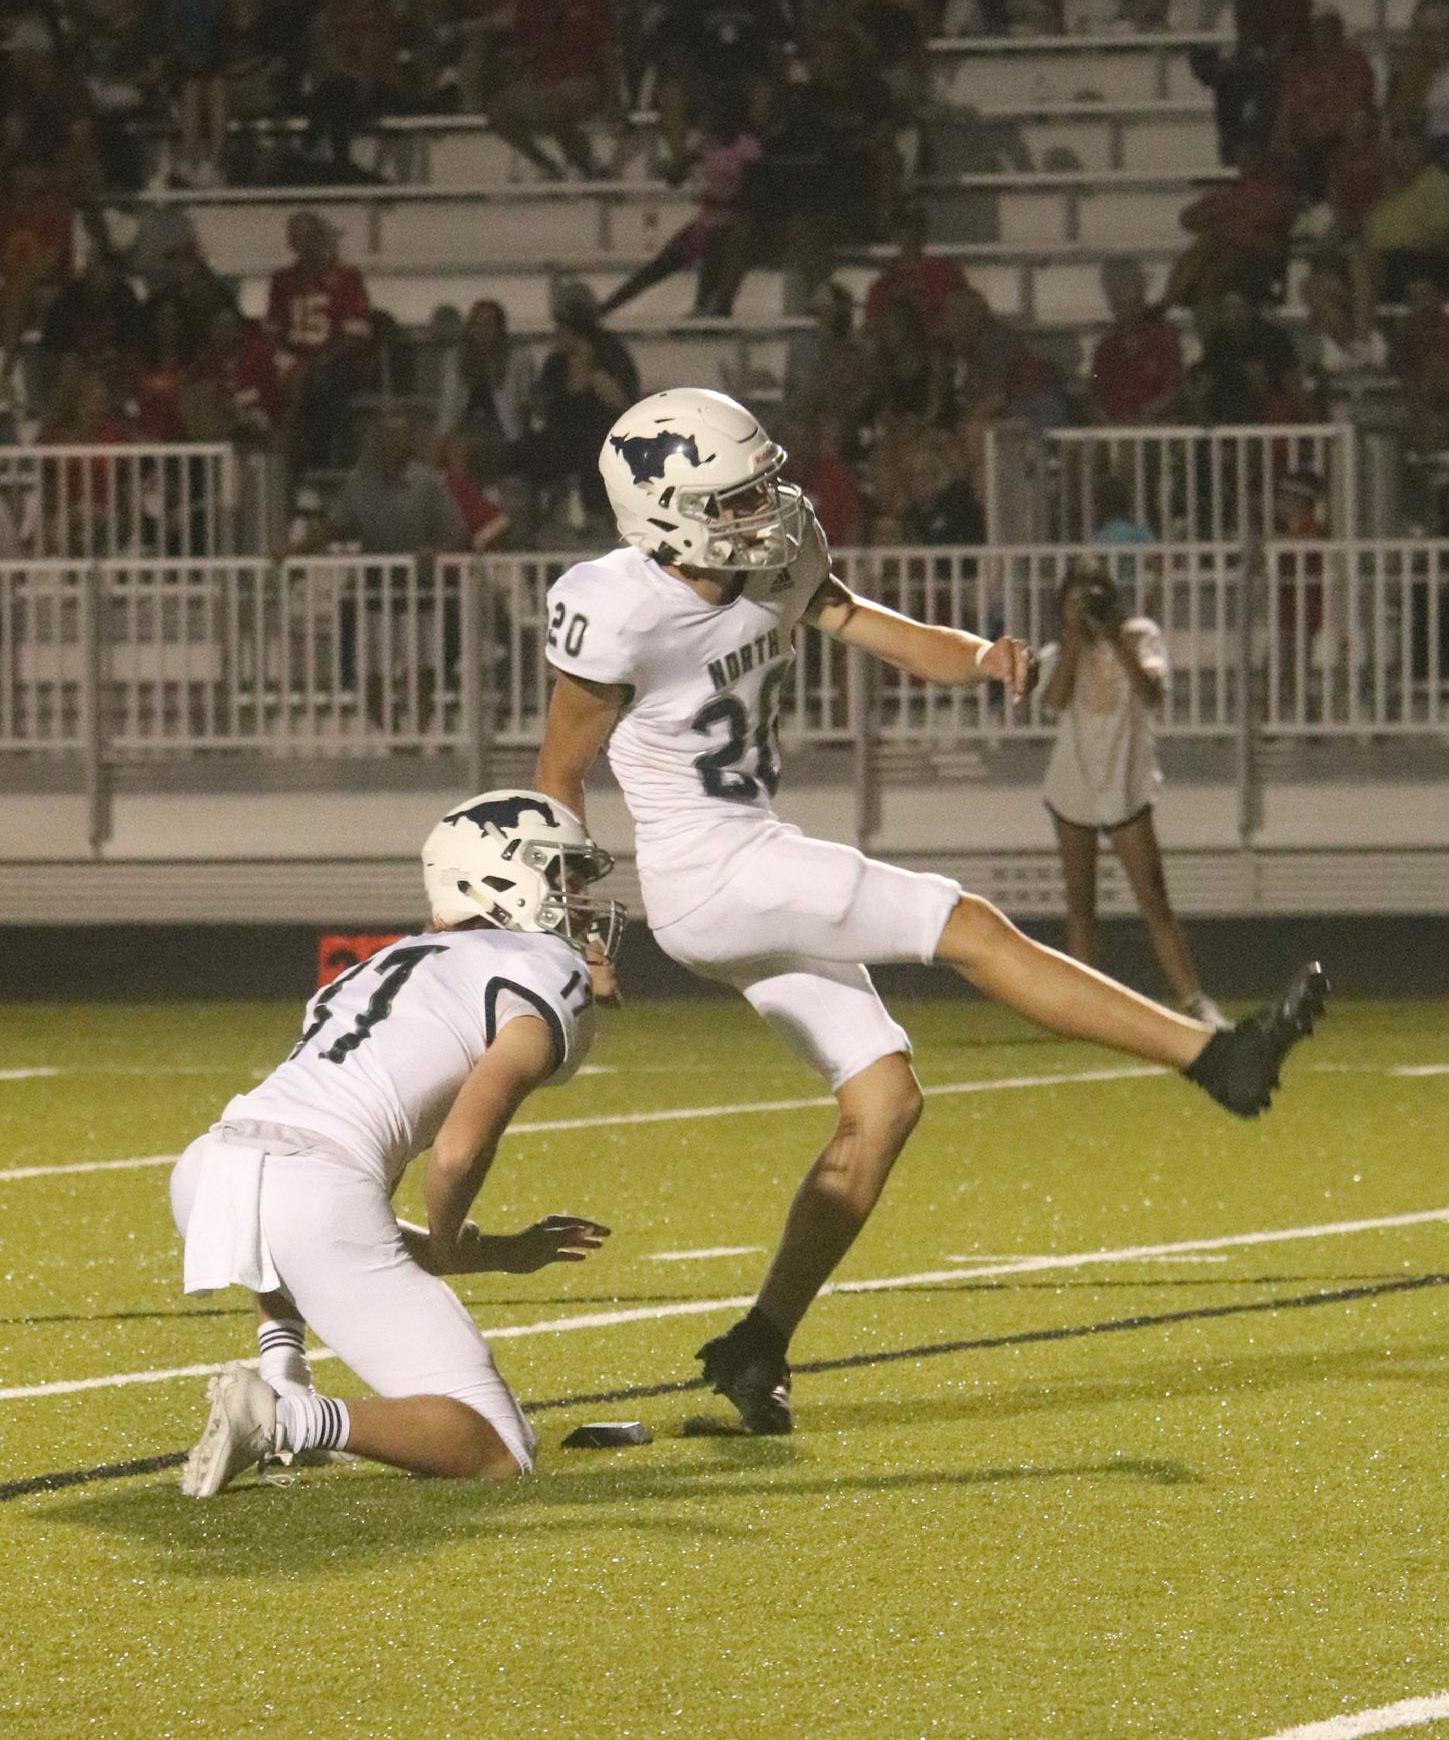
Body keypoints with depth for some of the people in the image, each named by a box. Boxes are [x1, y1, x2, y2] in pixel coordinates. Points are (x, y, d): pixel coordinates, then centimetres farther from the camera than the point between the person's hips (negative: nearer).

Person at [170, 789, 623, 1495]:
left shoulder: (385, 966, 31)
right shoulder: (549, 976, 8)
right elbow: (457, 1153, -7)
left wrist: (497, 1251, 35)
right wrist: (446, 1250, 14)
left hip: (209, 1169, 7)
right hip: (319, 1193, -7)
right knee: (496, 1455, 0)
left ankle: (281, 1378, 20)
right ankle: (292, 1418, -20)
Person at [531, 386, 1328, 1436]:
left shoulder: (776, 565, 1)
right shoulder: (616, 614, -20)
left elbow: (889, 637, 4)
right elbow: (558, 777, -9)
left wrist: (985, 657, -18)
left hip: (763, 873, 9)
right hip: (708, 879, -9)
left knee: (884, 1102, 5)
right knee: (973, 932, -15)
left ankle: (759, 1349, 10)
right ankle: (1218, 1060, -15)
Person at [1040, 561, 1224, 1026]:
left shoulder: (1140, 636, -1)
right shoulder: (1060, 653, 4)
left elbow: (1152, 694, -19)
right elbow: (1056, 699, -17)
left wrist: (1114, 639, -24)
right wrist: (1074, 635, -18)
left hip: (1126, 790, -3)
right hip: (1073, 790, 3)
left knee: (1154, 901, -11)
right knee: (1080, 906, 4)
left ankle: (1195, 1001, -12)